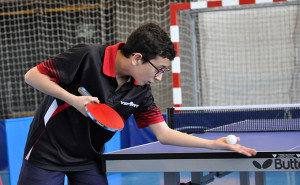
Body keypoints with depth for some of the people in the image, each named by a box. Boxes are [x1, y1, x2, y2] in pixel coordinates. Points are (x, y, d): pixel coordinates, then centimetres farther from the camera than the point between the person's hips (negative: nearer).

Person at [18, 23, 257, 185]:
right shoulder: (87, 57, -21)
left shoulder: (141, 92, -5)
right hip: (47, 153, -5)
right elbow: (33, 75, -15)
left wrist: (215, 144, -10)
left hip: (89, 161, 5)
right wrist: (73, 99, -27)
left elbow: (164, 133, -2)